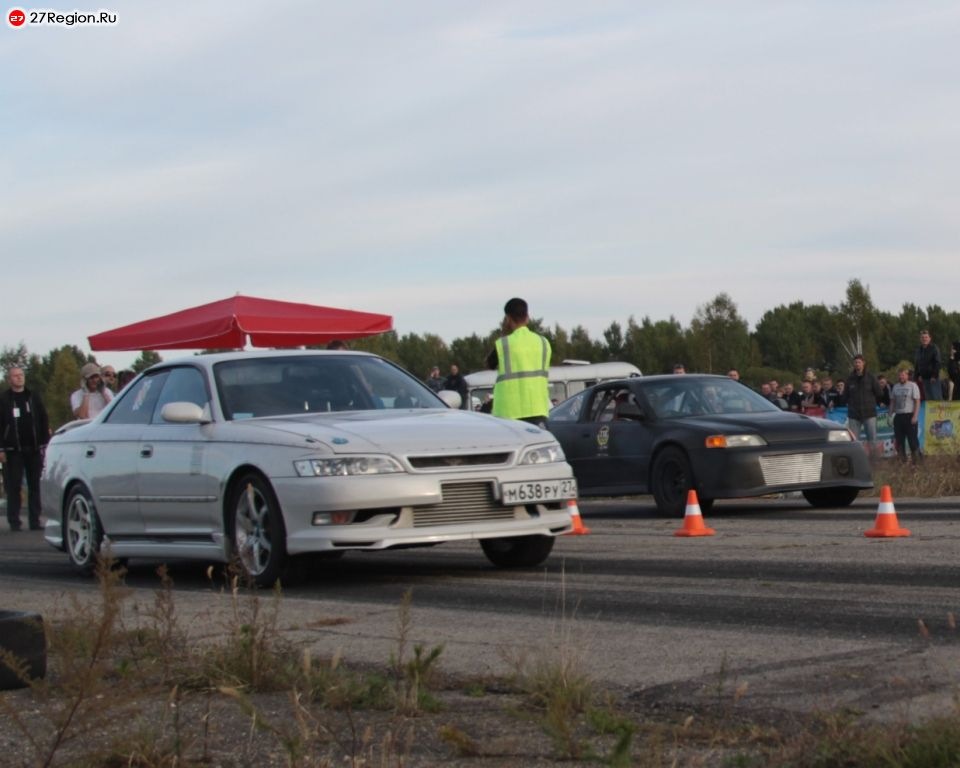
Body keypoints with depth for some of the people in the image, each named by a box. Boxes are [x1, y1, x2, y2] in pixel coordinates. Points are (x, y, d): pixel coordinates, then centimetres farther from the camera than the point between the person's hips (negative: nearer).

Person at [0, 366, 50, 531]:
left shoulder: (33, 397, 11)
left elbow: (44, 421, 11)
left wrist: (45, 444, 2)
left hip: (34, 449, 3)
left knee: (35, 486, 2)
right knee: (13, 486, -2)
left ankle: (35, 520, 6)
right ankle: (14, 521, 1)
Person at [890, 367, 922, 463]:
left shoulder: (912, 386, -3)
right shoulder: (895, 387, 13)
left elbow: (917, 402, -7)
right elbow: (892, 402, 18)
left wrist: (915, 416, -14)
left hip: (909, 415, -5)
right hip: (898, 416, 6)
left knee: (912, 439, -7)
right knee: (899, 440, 6)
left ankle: (916, 458, -1)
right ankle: (902, 458, 14)